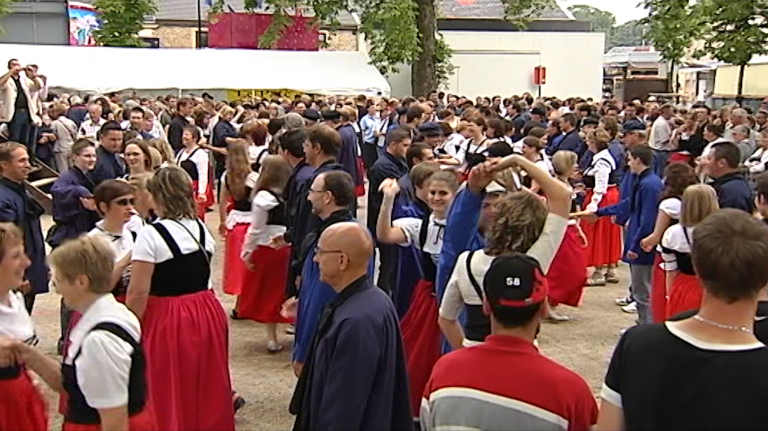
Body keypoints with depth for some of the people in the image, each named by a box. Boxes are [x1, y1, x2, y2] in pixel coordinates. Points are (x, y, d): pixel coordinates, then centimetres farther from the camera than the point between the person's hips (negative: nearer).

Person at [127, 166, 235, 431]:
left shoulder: (151, 234, -15)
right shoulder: (202, 230, 3)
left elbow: (138, 292, -15)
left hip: (167, 320, -6)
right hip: (207, 313, 6)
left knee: (170, 394, 9)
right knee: (206, 387, 19)